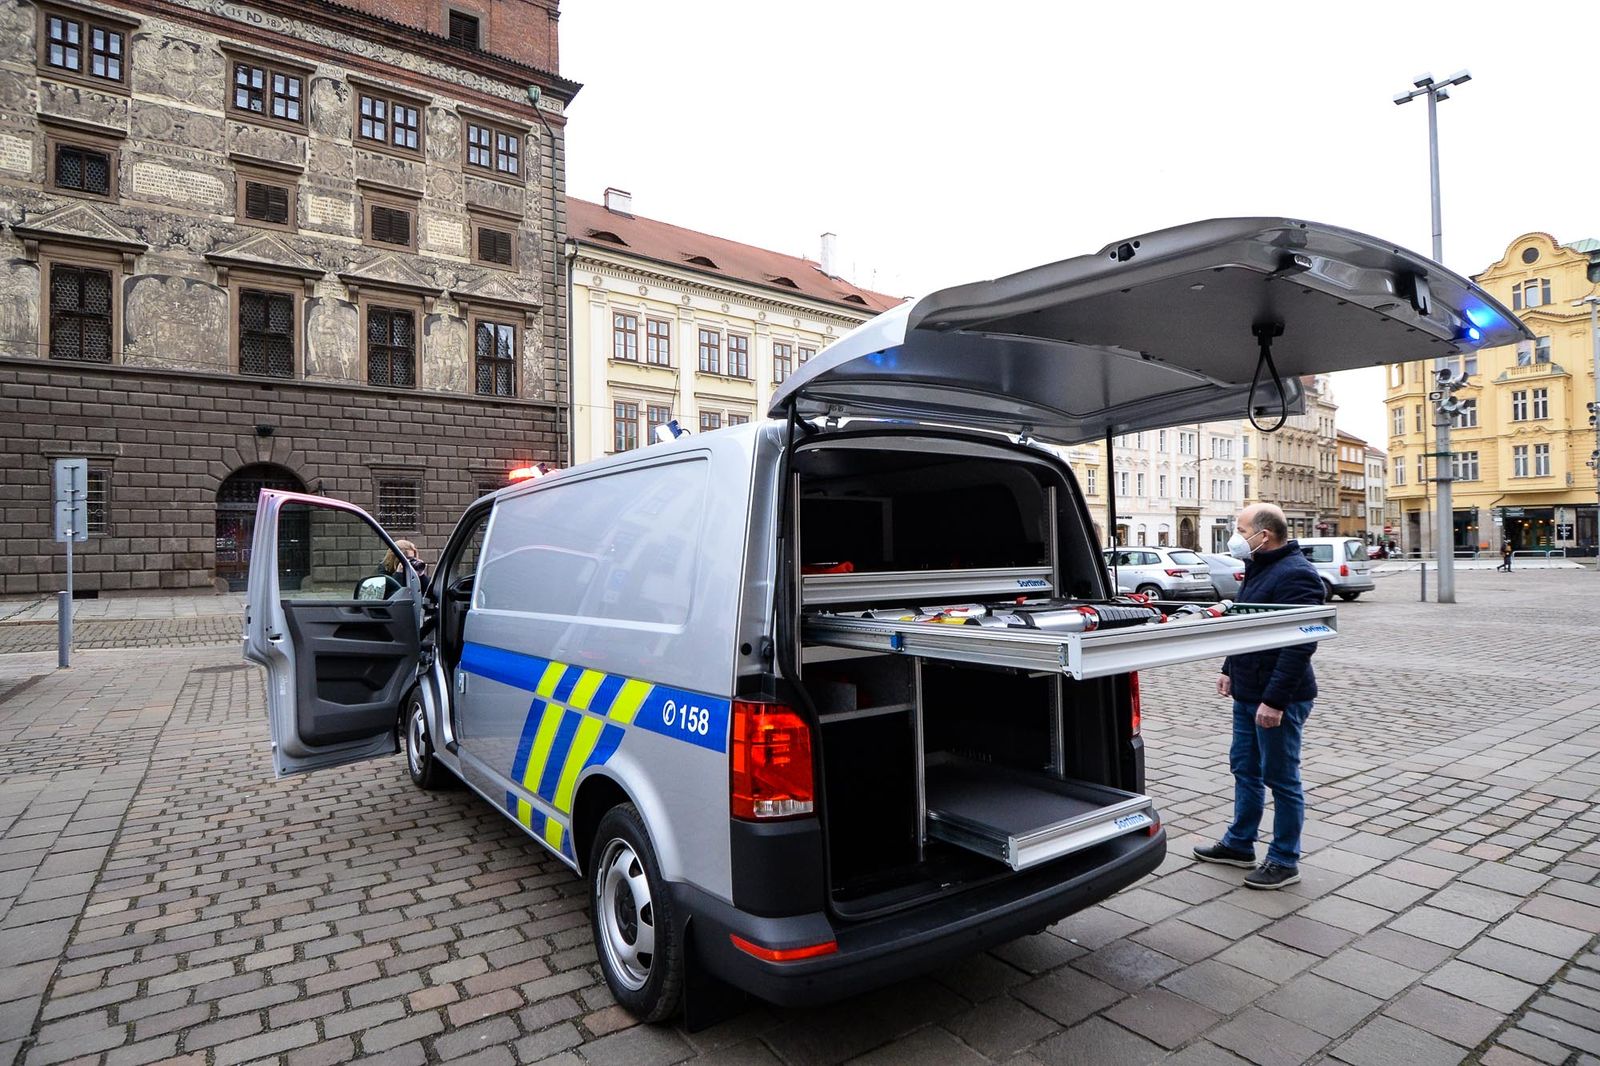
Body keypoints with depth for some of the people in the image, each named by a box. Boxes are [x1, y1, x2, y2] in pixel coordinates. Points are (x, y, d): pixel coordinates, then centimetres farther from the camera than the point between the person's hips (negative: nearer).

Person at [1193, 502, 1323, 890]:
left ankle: (1285, 861, 18)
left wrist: (1275, 700, -28)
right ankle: (1239, 844, 32)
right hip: (1248, 694, 10)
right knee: (1244, 768, 18)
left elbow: (1300, 644, -27)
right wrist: (1230, 670, 21)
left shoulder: (1295, 574, -20)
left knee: (1281, 779, 3)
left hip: (1278, 699, -10)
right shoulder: (1258, 569, 12)